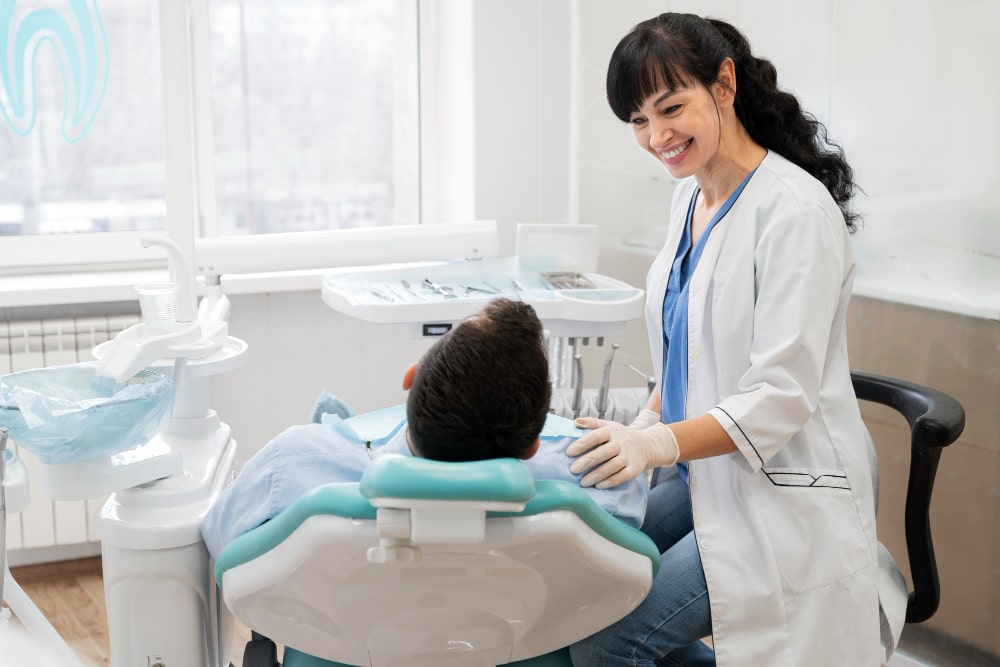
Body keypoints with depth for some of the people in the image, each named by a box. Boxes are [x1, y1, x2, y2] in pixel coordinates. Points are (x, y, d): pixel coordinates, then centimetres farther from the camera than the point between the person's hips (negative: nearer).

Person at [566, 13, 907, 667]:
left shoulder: (795, 209, -19)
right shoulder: (691, 194, 8)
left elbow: (780, 397, -23)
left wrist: (660, 443, -35)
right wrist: (643, 426, 1)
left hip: (780, 496, -8)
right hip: (701, 475, 9)